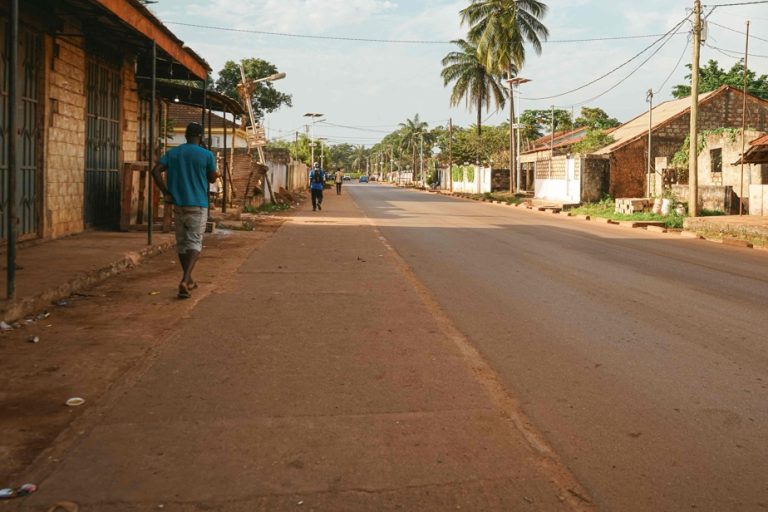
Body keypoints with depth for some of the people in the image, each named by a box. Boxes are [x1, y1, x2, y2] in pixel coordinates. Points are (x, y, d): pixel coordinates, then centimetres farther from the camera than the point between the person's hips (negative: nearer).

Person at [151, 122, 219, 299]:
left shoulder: (172, 153, 5)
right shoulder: (207, 155, -6)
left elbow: (156, 171, -6)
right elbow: (212, 179, 5)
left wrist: (166, 192, -2)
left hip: (178, 204, 4)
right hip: (198, 205, -4)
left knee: (181, 242, 15)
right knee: (194, 243, -3)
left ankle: (189, 280, 26)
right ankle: (184, 281, -20)